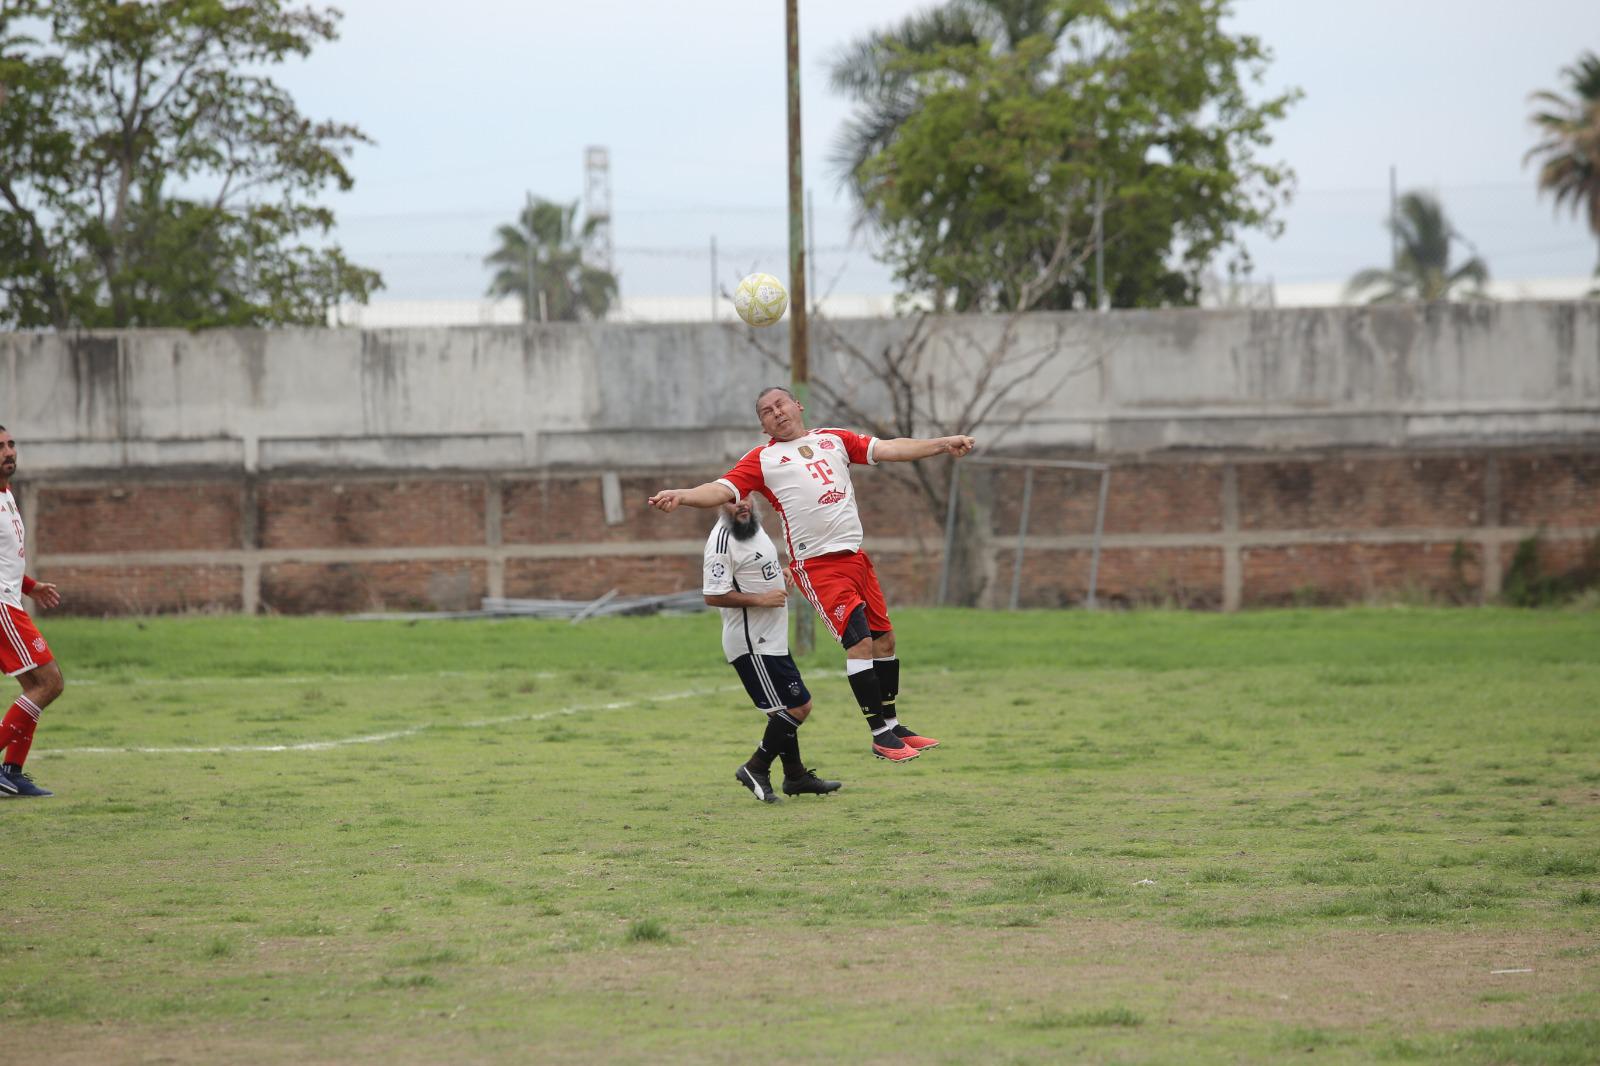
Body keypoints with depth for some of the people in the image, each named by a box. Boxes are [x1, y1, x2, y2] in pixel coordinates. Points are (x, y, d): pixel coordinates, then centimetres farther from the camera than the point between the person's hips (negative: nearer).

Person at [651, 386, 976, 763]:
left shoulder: (834, 440, 14)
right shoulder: (762, 459, 3)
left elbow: (888, 449, 10)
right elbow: (723, 490, -8)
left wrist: (940, 444, 1)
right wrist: (682, 496, -26)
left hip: (855, 555, 5)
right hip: (817, 565, -5)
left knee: (883, 637, 9)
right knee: (860, 641, -13)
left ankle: (893, 724, 23)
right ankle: (881, 735, -6)